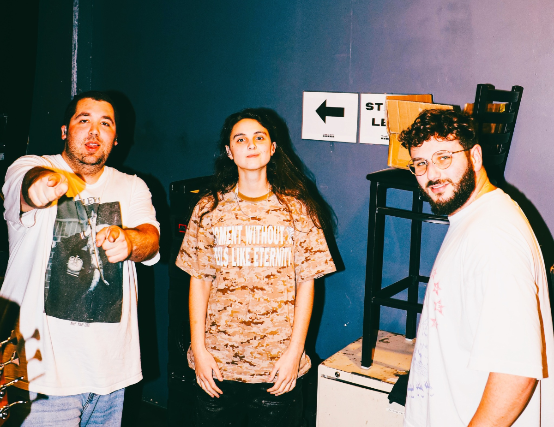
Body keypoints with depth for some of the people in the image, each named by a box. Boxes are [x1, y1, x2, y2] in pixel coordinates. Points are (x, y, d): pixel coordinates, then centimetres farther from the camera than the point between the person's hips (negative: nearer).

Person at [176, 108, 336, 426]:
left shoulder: (296, 209, -1)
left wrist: (294, 352, -6)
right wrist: (198, 349, -2)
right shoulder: (209, 209, 3)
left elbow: (306, 283, -1)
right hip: (217, 363, 1)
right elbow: (199, 281, 3)